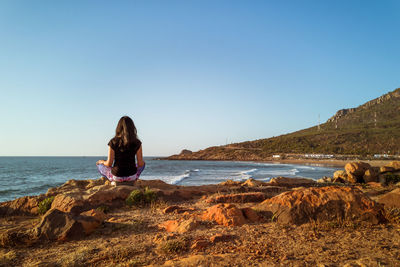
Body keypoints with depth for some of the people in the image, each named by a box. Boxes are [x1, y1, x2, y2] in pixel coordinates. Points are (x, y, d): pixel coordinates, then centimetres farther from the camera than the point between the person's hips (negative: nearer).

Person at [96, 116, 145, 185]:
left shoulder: (113, 142, -11)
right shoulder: (137, 143, -9)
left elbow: (109, 164, -9)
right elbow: (140, 164, -6)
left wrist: (102, 162, 14)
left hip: (117, 176, 0)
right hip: (132, 177, 1)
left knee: (99, 165, 27)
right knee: (143, 164, 32)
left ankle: (115, 182, 22)